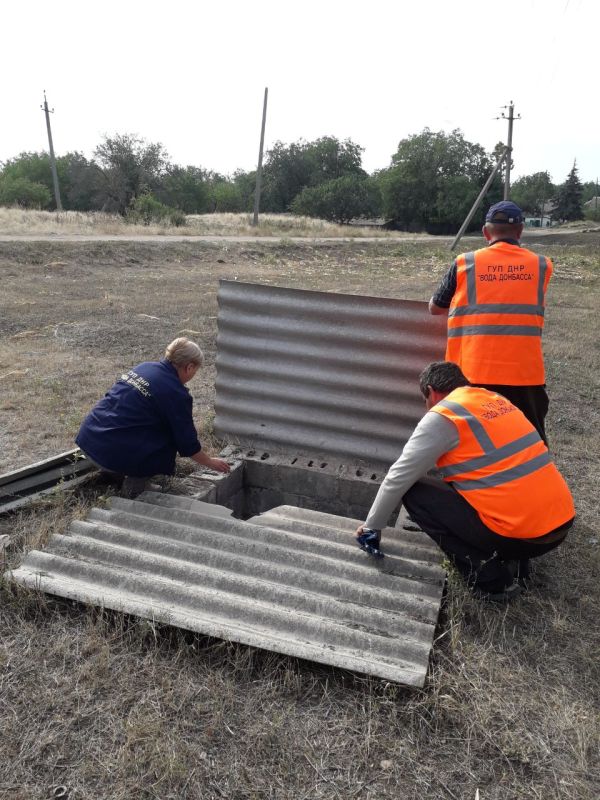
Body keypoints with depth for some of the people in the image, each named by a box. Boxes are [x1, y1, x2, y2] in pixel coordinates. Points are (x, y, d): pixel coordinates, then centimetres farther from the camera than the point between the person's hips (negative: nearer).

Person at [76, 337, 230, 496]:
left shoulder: (145, 366, 12)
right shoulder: (176, 393, -10)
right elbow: (188, 443, -2)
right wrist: (211, 463, 17)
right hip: (113, 453, -8)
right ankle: (137, 480, -1)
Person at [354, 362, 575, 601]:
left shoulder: (442, 416, -8)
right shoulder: (496, 400, 15)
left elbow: (399, 478, -4)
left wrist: (372, 526, 10)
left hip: (520, 534, -8)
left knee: (414, 492, 1)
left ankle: (488, 577, 0)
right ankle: (513, 560, 16)